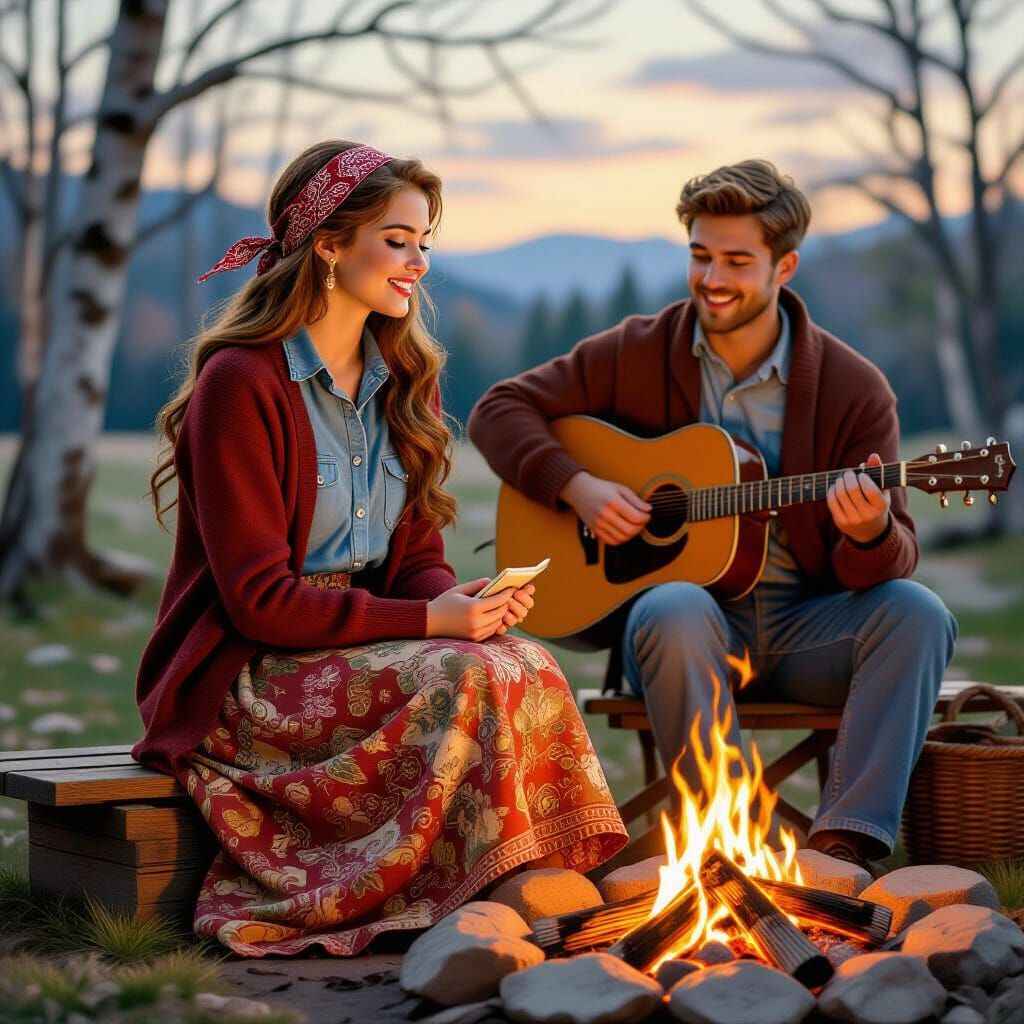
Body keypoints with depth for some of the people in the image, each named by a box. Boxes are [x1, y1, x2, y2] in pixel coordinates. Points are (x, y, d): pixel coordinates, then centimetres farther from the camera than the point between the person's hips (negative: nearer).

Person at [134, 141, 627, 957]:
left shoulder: (400, 378, 12)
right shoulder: (241, 382, -13)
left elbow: (419, 554, 12)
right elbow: (258, 598, -16)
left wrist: (455, 597, -13)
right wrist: (425, 621, -22)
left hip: (366, 642, 7)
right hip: (248, 676, -6)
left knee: (527, 664, -24)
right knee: (466, 681, -30)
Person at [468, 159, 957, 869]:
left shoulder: (855, 389, -2)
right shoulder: (637, 353, 1)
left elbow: (899, 556, -4)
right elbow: (501, 409, 4)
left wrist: (871, 534, -30)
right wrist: (576, 485, -14)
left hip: (802, 630, 1)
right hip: (688, 613, -1)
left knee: (916, 611, -27)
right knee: (676, 611, -36)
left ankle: (845, 844, -30)